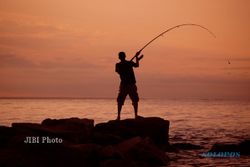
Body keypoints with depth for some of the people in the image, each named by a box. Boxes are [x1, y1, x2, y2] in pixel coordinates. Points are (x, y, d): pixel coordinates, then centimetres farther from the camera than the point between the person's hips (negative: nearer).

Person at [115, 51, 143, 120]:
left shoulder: (118, 65, -4)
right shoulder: (130, 63, -5)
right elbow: (137, 65, 13)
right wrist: (136, 57, 28)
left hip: (123, 85, 0)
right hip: (132, 85, 0)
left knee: (120, 101, 8)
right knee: (135, 100, 9)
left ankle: (118, 115, 0)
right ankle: (136, 115, 3)